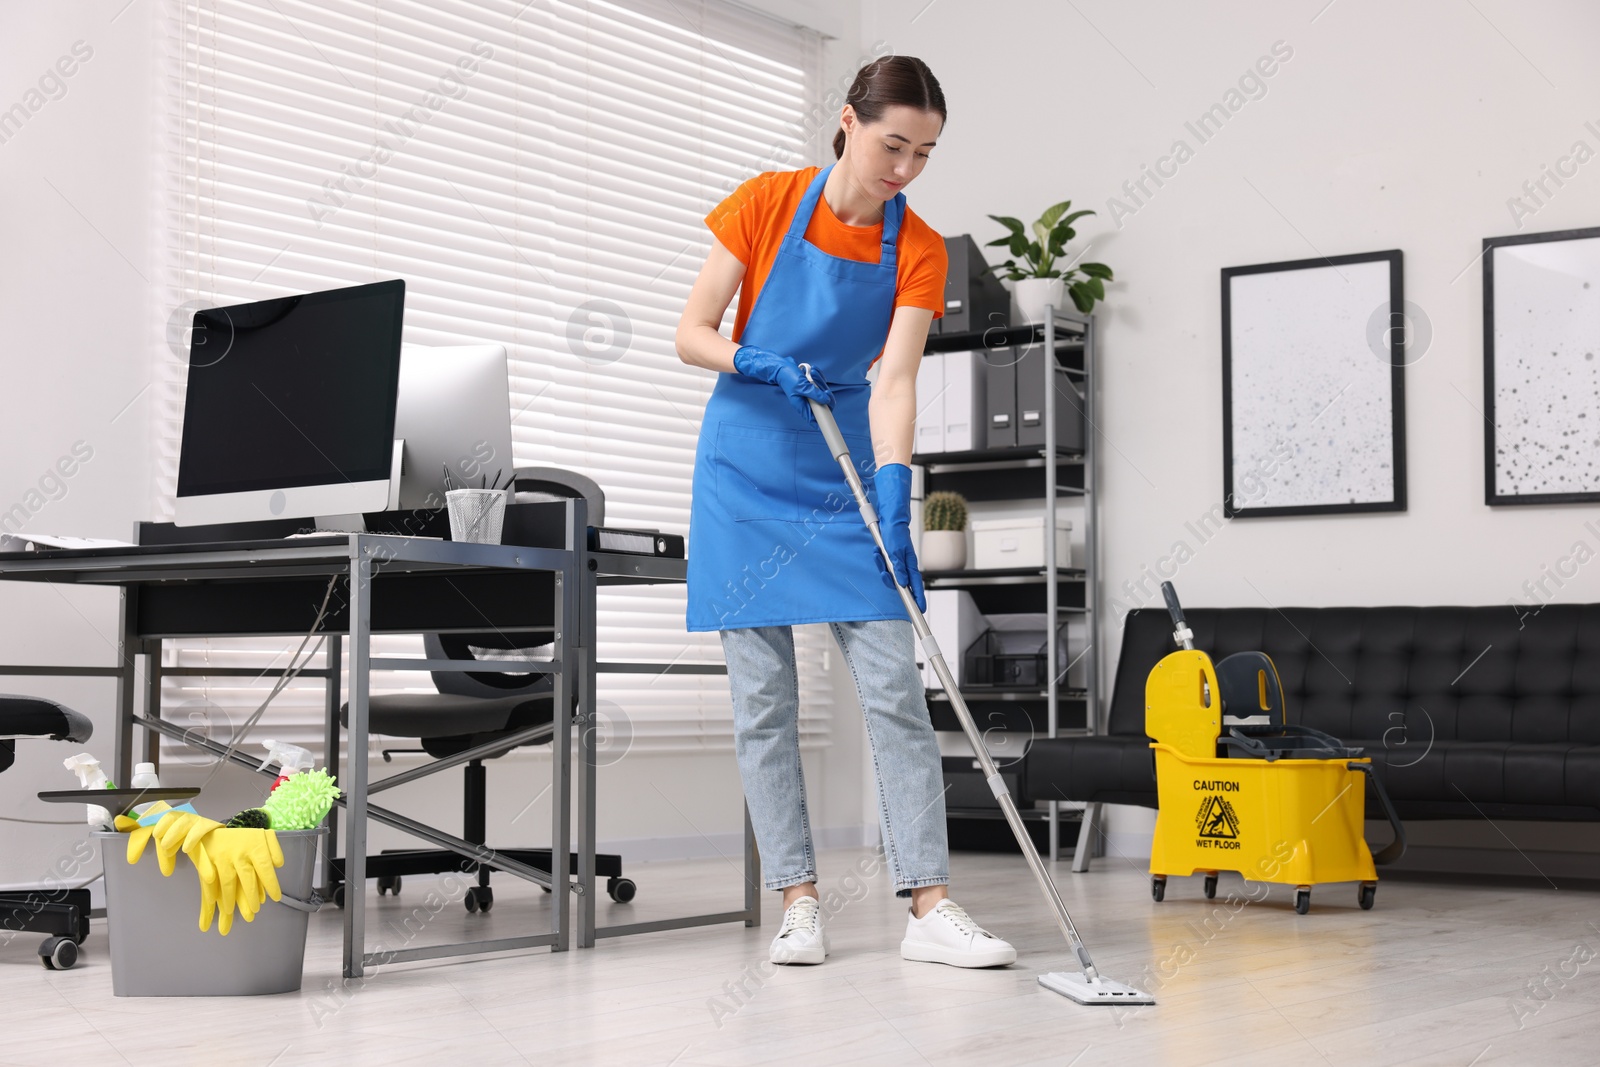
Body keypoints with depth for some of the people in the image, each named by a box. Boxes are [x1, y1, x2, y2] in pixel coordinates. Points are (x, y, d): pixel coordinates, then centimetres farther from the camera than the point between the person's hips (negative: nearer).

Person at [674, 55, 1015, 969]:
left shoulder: (918, 250, -5)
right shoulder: (766, 205, -7)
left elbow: (895, 380, -14)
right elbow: (692, 335, -4)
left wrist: (893, 492, -29)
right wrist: (758, 364, -23)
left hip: (848, 475, 1)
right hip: (747, 473, -1)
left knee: (896, 687, -6)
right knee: (764, 698, -1)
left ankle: (930, 907, -5)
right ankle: (799, 901, 6)